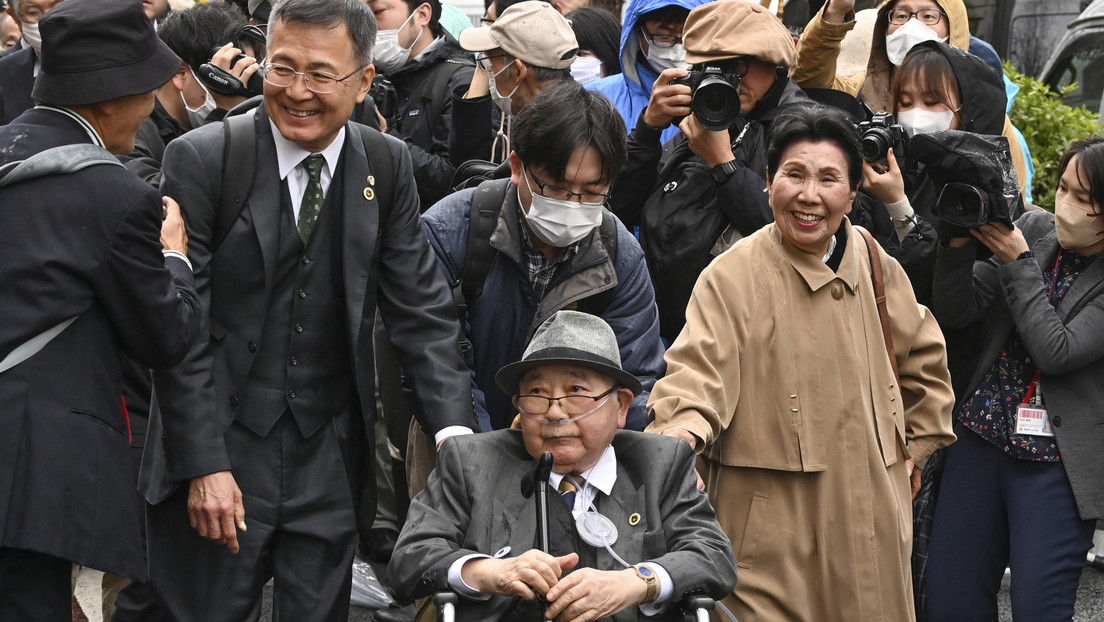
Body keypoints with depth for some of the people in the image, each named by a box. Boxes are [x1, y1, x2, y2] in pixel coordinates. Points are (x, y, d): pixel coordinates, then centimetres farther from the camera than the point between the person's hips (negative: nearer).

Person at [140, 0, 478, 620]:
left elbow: (422, 309, 2)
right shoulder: (201, 160, -10)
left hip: (330, 457, 3)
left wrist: (456, 431, -12)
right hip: (219, 455, -3)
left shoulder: (388, 166, 2)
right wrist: (204, 465, -15)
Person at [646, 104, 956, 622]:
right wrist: (683, 427, -40)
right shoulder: (732, 277, -9)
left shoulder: (873, 265, 8)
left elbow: (923, 356, 23)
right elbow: (700, 365, -21)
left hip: (870, 516, 5)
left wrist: (916, 448, 19)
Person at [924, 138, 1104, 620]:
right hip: (982, 439, 4)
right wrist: (957, 244, -16)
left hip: (1055, 461, -4)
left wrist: (1017, 264, -14)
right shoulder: (1034, 229, 3)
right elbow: (954, 312, 1)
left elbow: (1057, 351, -19)